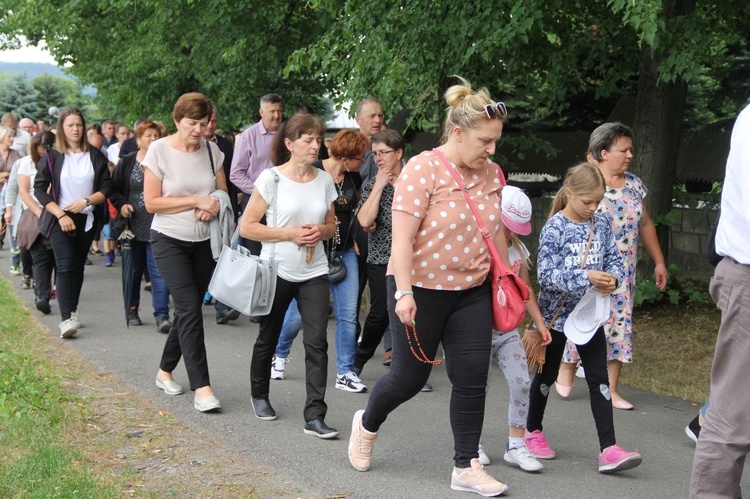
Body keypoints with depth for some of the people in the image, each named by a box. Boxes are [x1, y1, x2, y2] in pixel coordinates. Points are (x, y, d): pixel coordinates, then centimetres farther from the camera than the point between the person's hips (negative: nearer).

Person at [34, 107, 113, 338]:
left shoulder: (95, 156, 4)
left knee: (78, 267, 10)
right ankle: (66, 319, -20)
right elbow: (39, 189, -5)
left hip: (86, 219, 3)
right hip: (60, 219, -3)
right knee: (65, 266, -14)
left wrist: (85, 201, -15)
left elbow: (106, 188, 2)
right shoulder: (52, 156, -2)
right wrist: (61, 215, -14)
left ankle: (72, 312, 23)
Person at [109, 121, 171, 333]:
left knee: (159, 271, -8)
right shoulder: (126, 163, 6)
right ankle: (132, 311, 27)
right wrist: (121, 204, -7)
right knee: (133, 270, 12)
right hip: (133, 227, 2)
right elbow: (114, 189, 10)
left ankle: (161, 315, -8)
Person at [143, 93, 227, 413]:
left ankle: (165, 371, 30)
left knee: (188, 310, 11)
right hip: (170, 241, -5)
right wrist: (196, 200, -17)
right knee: (190, 309, -14)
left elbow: (223, 194, 12)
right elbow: (152, 202, -12)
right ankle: (201, 388, -14)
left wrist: (213, 208, -11)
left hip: (204, 242, 5)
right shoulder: (159, 150, -9)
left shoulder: (211, 151, 3)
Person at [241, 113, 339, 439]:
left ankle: (315, 417, -7)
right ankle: (259, 395, 38)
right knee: (268, 338, 14)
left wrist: (320, 231, -8)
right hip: (277, 271, -2)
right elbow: (247, 227, -10)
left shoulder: (324, 180, 4)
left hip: (314, 273, 3)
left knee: (317, 342, -8)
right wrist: (290, 233, -17)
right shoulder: (271, 179, -9)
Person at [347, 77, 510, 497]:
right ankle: (367, 425, 37)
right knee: (410, 377, 7)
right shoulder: (423, 169, -16)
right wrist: (404, 293, -24)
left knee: (472, 380, 1)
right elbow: (403, 237, -20)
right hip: (422, 289, -5)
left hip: (472, 292, 5)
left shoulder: (491, 174, 3)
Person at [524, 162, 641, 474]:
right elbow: (546, 275, -22)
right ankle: (533, 431, 34)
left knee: (599, 378, -3)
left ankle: (608, 449, -5)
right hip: (556, 313, -4)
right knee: (547, 374, 13)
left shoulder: (601, 225, 0)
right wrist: (585, 277, -31)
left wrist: (612, 278, -16)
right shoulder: (554, 228, -16)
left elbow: (614, 259, 6)